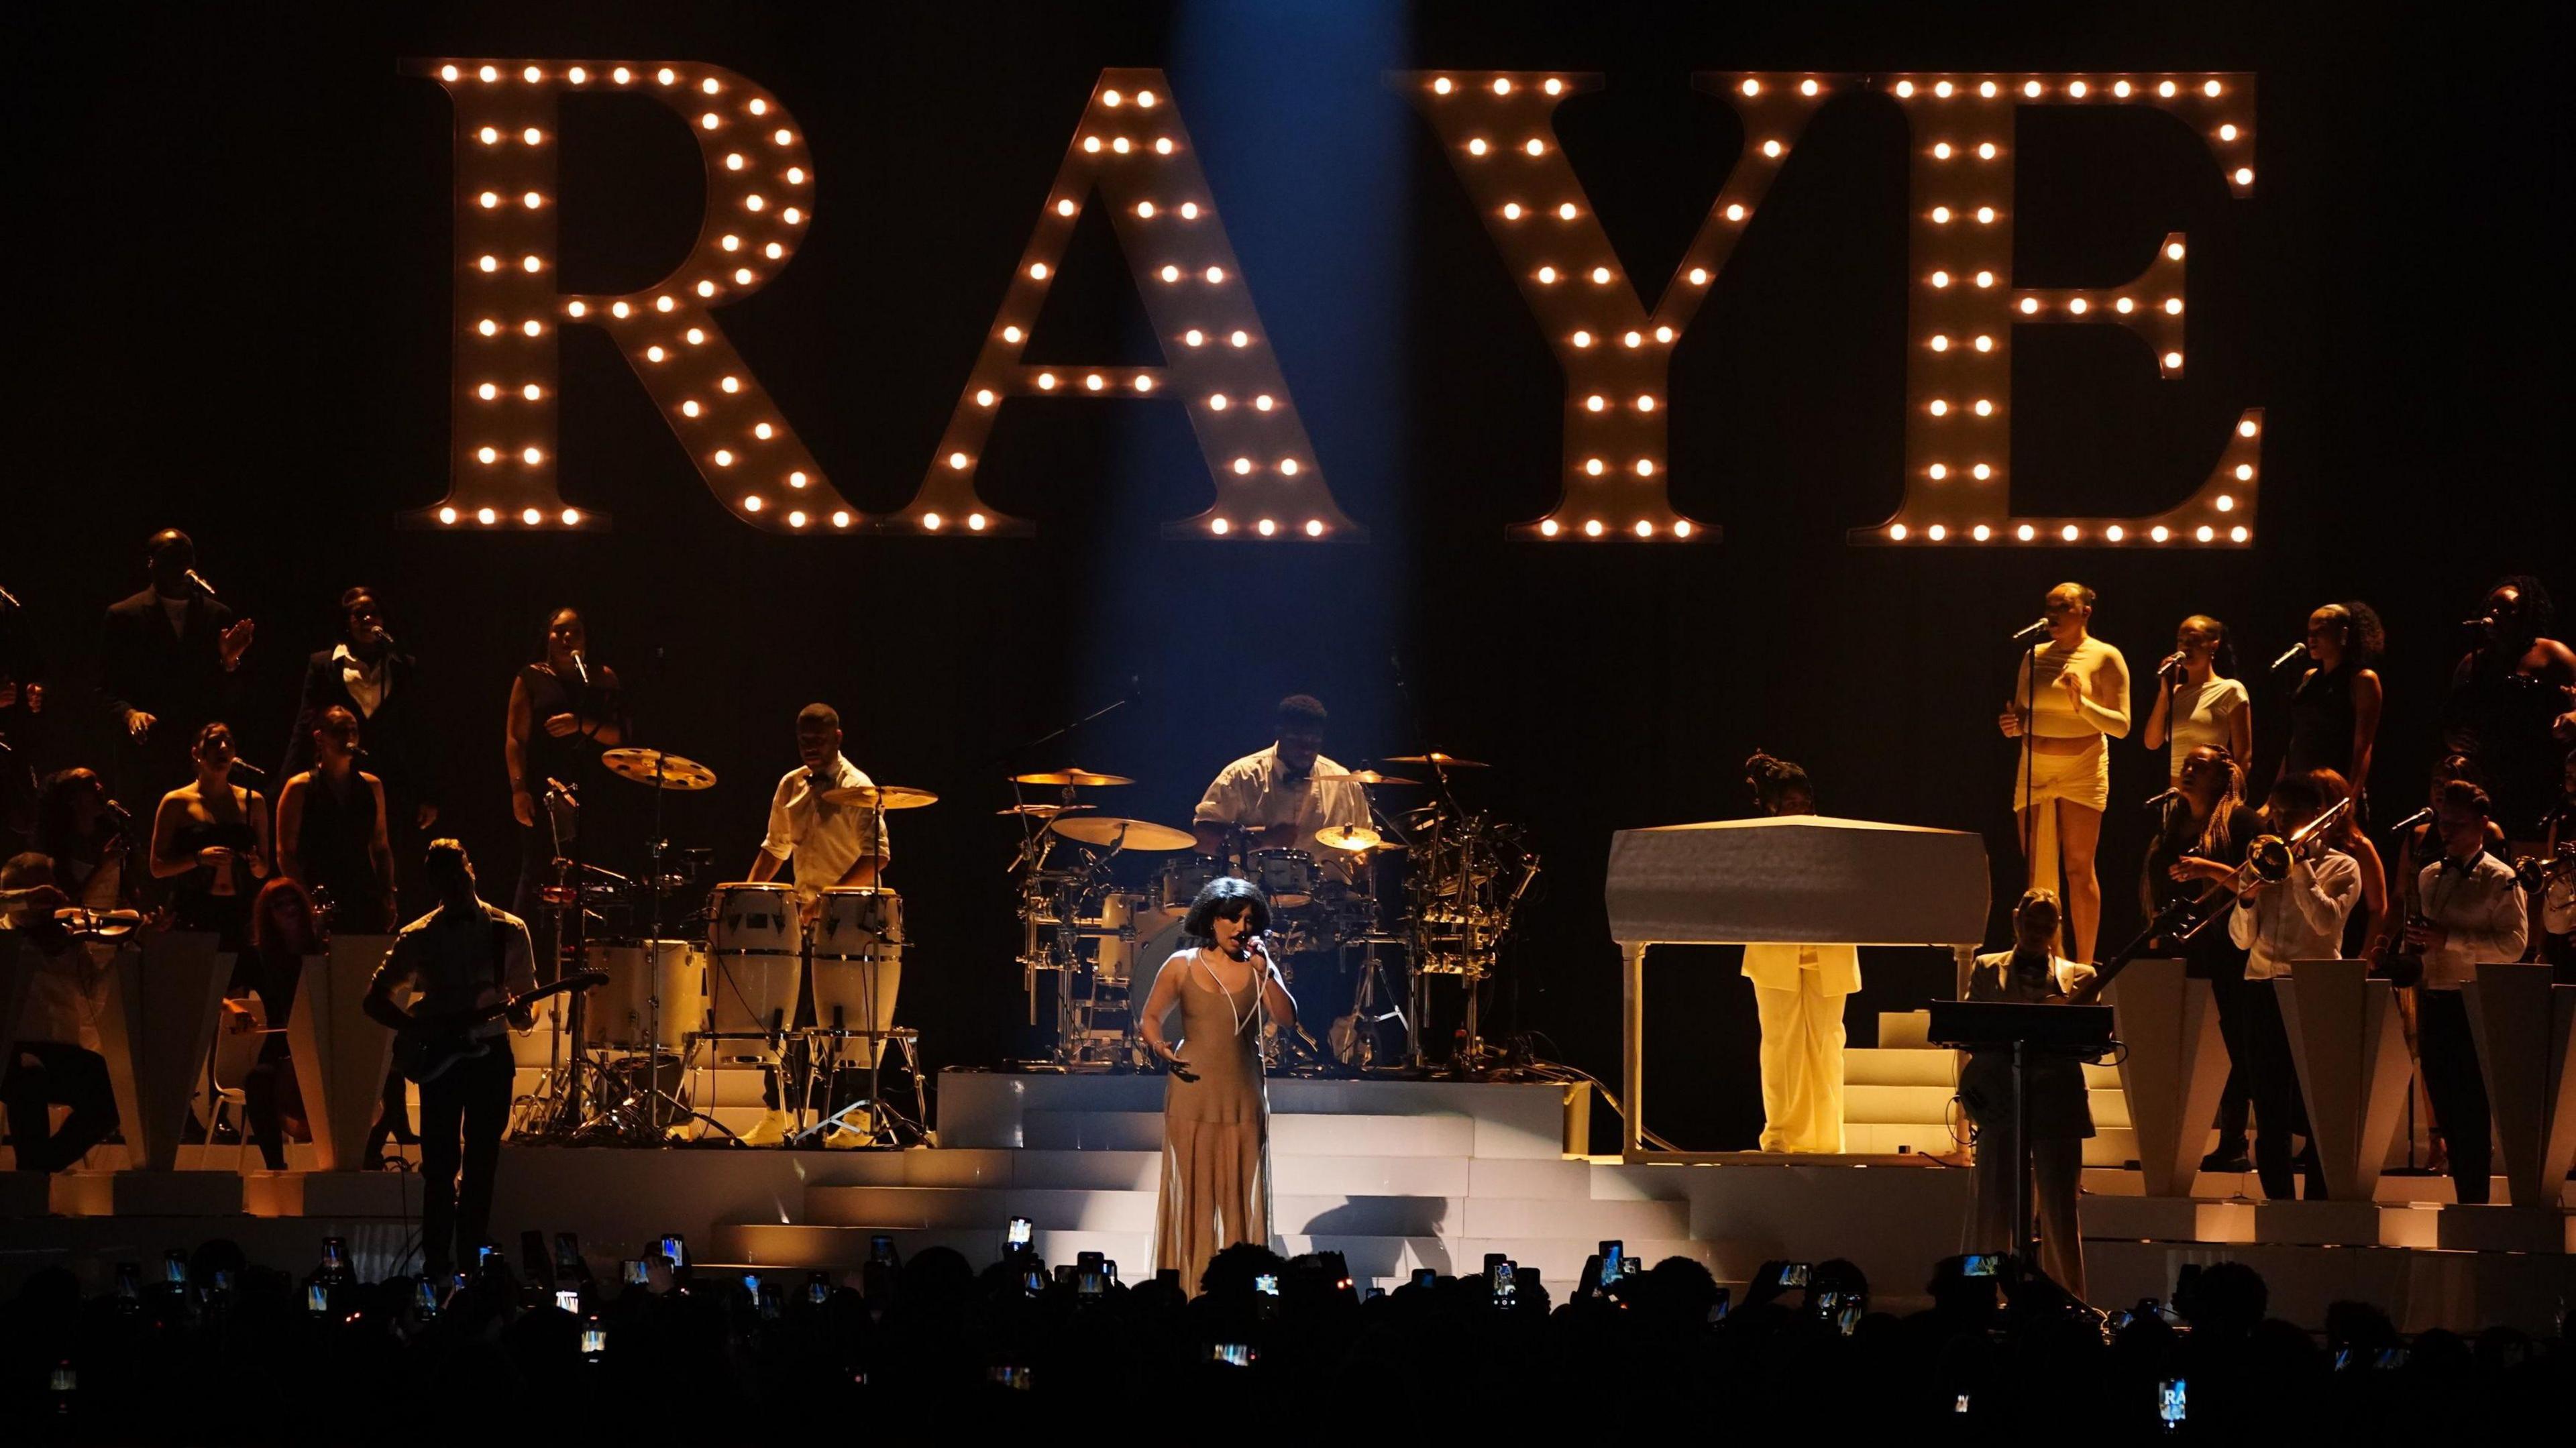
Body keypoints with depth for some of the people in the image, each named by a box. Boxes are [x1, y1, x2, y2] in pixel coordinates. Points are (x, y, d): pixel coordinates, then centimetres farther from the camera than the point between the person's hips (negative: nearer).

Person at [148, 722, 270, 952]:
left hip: (240, 916, 2)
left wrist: (257, 864, -4)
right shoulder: (178, 802, 5)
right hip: (192, 916, -2)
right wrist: (199, 858, -13)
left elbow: (264, 872, 19)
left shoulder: (253, 802, 14)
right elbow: (158, 868, 2)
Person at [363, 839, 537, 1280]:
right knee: (441, 1167, -4)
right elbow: (376, 999, 7)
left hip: (490, 1056, 1)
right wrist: (417, 1029, -9)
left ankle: (470, 1264, 9)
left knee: (481, 1165, 2)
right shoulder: (418, 938, 2)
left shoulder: (509, 931, 5)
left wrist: (522, 1013, -13)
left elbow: (526, 997, 10)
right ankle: (437, 1265, -1)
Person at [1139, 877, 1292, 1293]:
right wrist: (1162, 1049, -12)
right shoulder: (1182, 966, 3)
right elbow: (1149, 1020, 8)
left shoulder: (1259, 968, 7)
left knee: (1241, 1194, 1)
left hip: (1244, 1096, 2)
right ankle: (1187, 1285, 1)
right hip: (1193, 1091, -2)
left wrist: (1264, 973, -13)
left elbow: (1288, 1021, -4)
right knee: (1191, 1191, -2)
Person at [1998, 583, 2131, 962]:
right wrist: (2013, 725, -2)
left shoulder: (2105, 658, -2)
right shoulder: (2034, 657, 13)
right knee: (2038, 874, 2)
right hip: (2034, 771, 5)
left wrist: (2082, 704, -21)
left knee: (2078, 870, -5)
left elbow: (2121, 725, -6)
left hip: (2082, 770, -5)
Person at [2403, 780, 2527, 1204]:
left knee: (2471, 1113, -8)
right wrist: (2412, 943, 4)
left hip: (2476, 1006, -6)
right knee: (2447, 1112, 7)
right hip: (2433, 1000, 6)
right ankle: (2465, 1198, 13)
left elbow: (2512, 945, -13)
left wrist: (2448, 940, -19)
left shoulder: (2500, 879, -4)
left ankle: (2474, 1203, -4)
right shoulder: (2429, 877, 16)